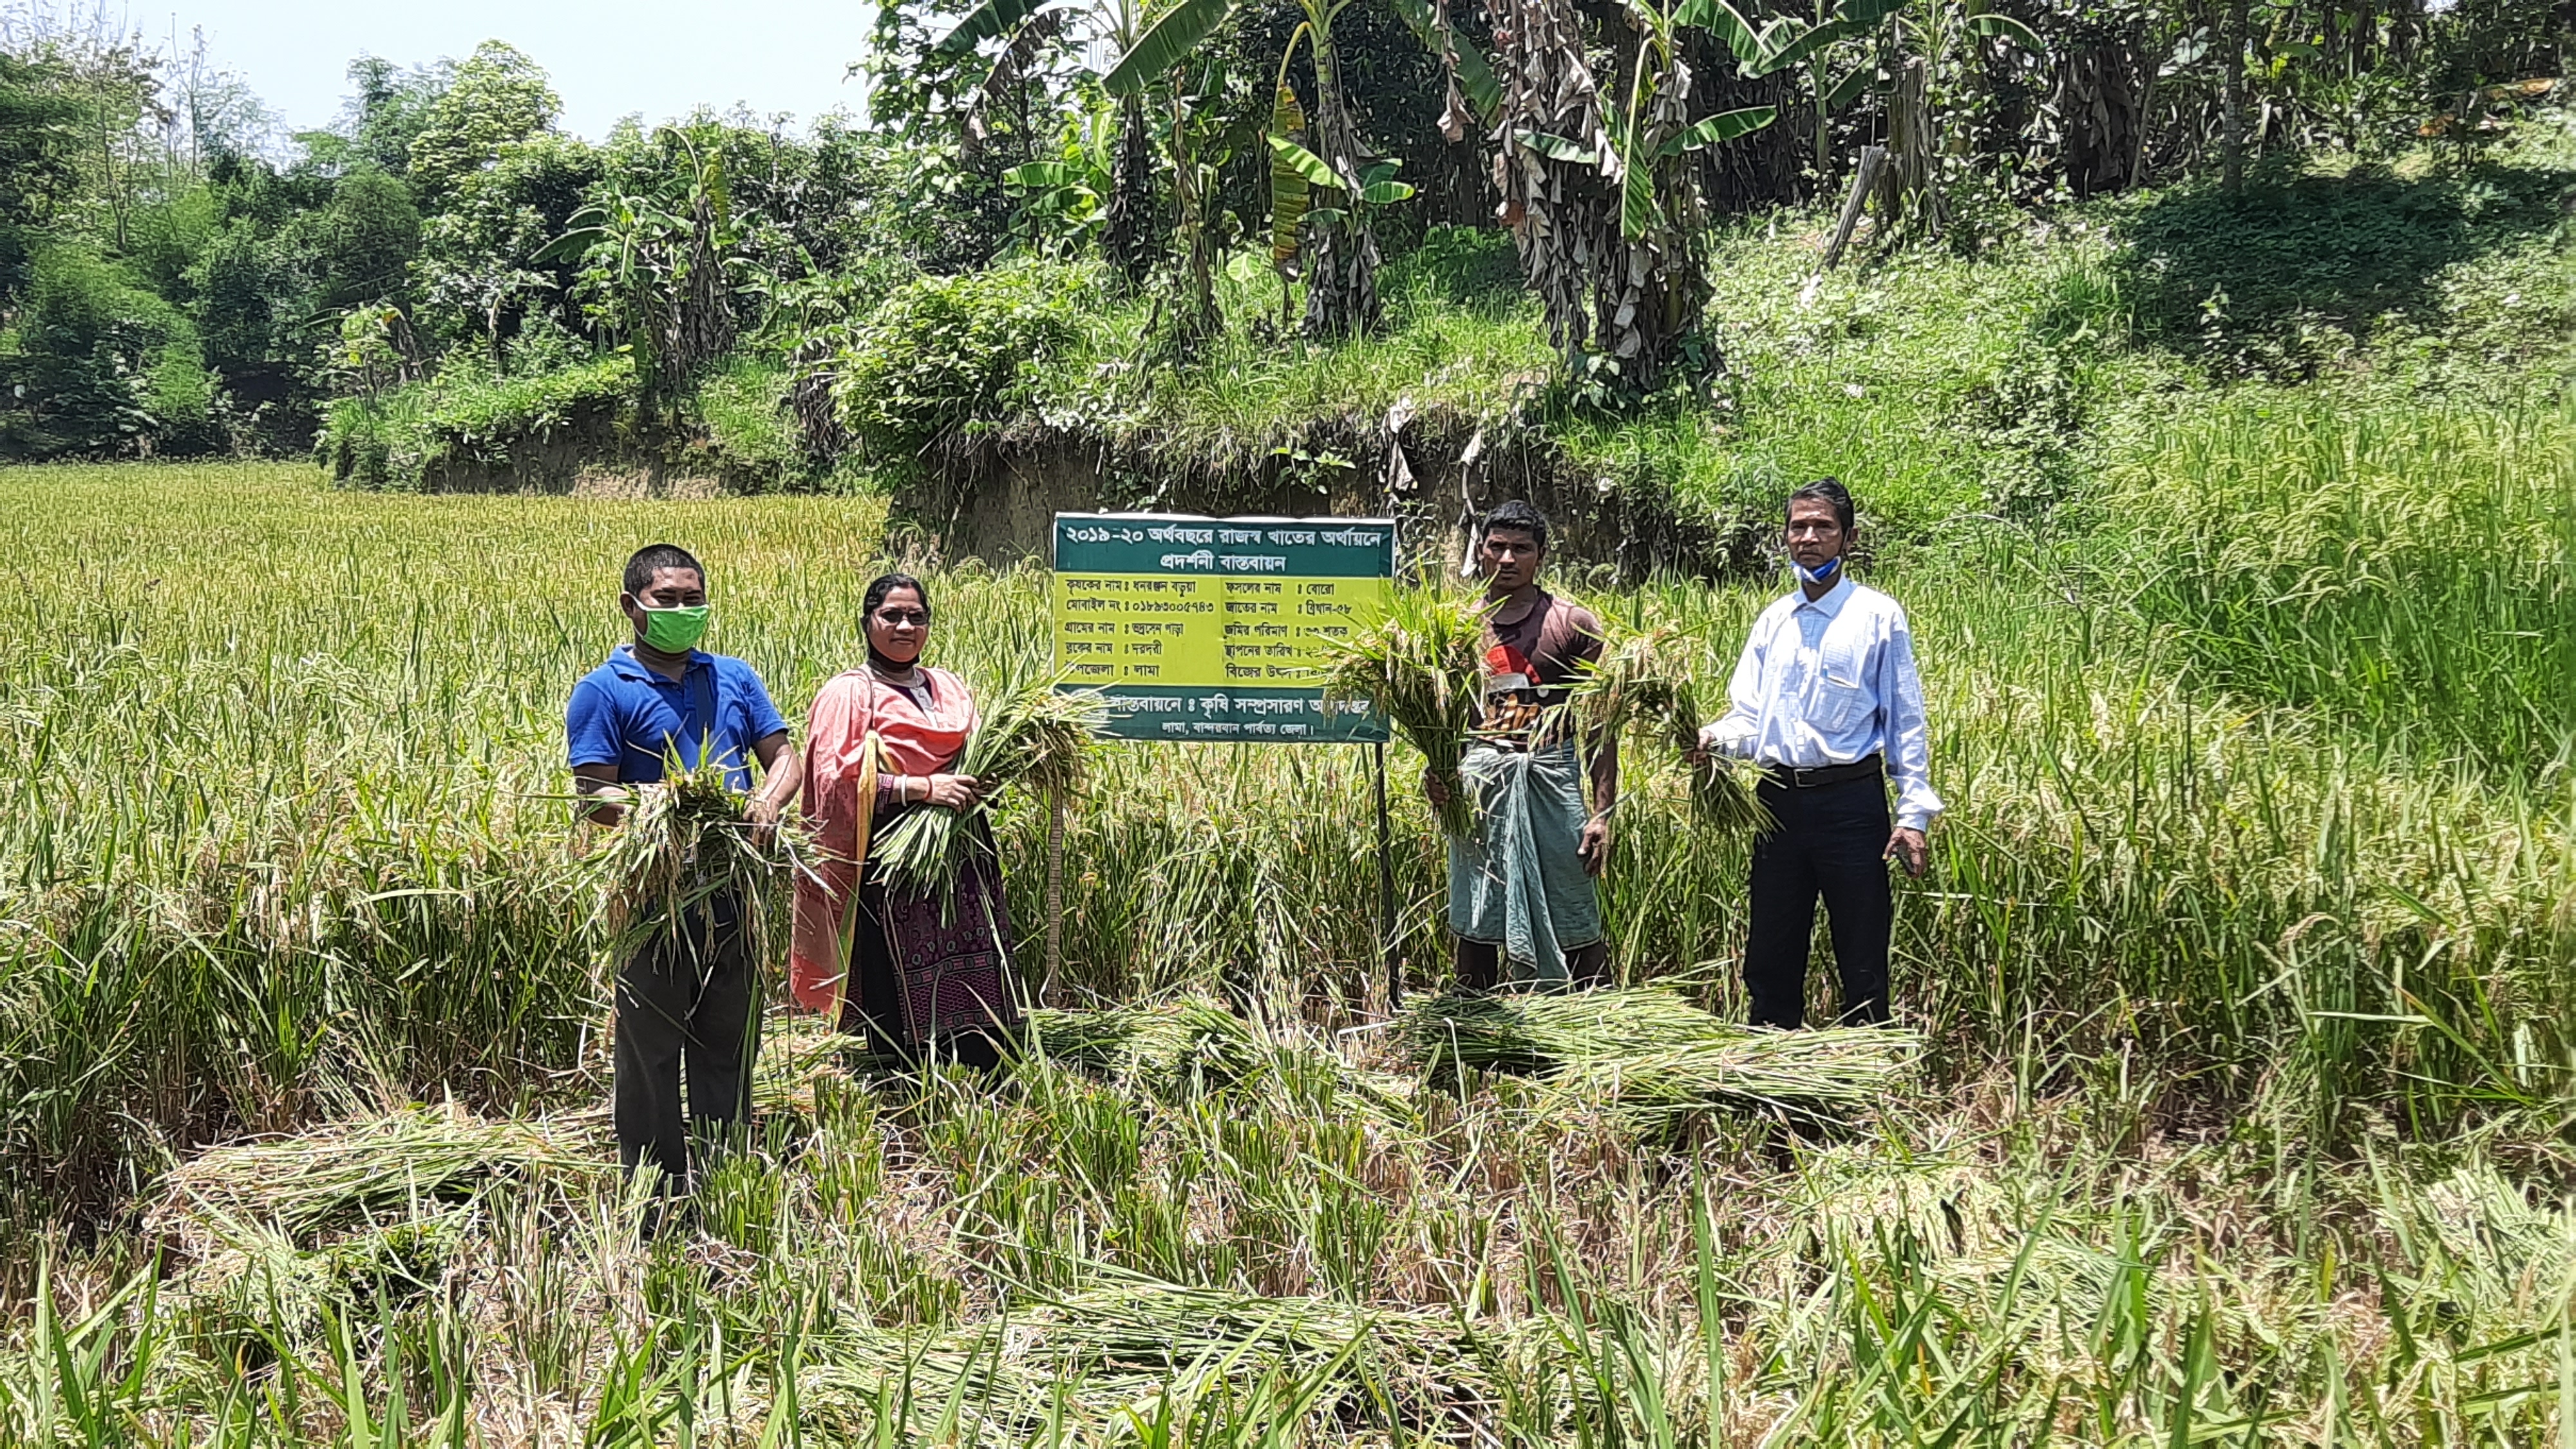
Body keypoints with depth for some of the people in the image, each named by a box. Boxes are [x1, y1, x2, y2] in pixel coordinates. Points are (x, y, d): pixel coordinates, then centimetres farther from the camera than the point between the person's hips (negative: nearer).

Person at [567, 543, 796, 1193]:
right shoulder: (604, 691, -3)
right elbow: (594, 797, -10)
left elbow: (782, 759, 11)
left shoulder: (734, 678, 11)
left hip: (733, 889, 5)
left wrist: (769, 799, -12)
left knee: (731, 1040, 14)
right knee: (652, 1044, 4)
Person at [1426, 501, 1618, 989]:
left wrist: (1601, 813, -5)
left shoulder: (1574, 625, 3)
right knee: (1475, 927, 7)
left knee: (1575, 929, -2)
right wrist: (1435, 769, -9)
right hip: (1479, 780, 2)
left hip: (1554, 779, -2)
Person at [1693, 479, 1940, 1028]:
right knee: (1769, 960, 12)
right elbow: (1748, 715, 11)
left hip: (1851, 802, -5)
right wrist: (1713, 737, -12)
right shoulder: (1773, 620, 12)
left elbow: (1906, 721, -1)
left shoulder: (1878, 616, -1)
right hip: (1779, 801, 5)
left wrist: (1913, 813, -8)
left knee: (1862, 964, 3)